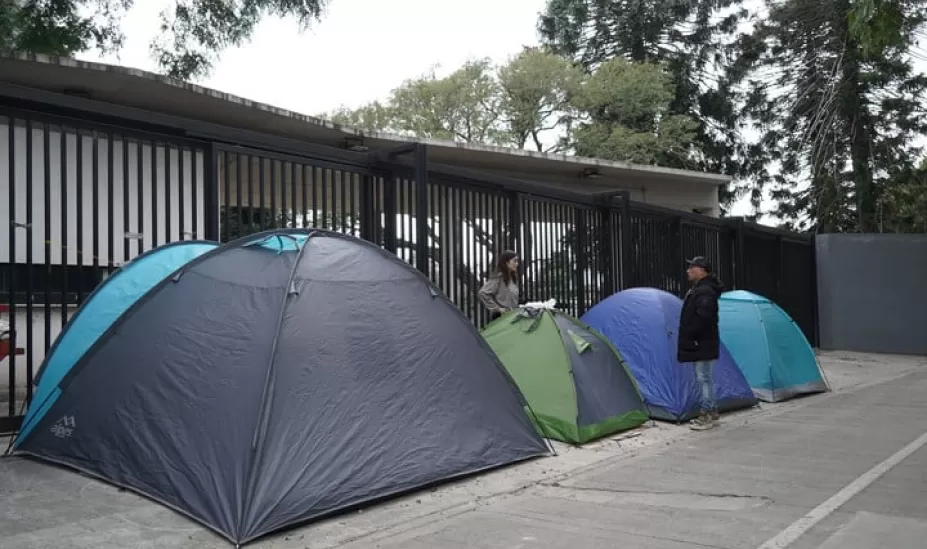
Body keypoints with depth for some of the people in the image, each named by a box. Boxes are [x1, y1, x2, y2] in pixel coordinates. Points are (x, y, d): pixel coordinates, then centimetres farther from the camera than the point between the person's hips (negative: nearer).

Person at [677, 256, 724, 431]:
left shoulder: (705, 291, -18)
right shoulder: (698, 289, 16)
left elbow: (703, 318, -27)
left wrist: (690, 336, -19)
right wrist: (689, 337, 16)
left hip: (702, 344, -11)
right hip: (700, 343, 11)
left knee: (704, 378, -5)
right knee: (705, 378, 16)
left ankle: (706, 415, 1)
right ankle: (711, 412, 24)